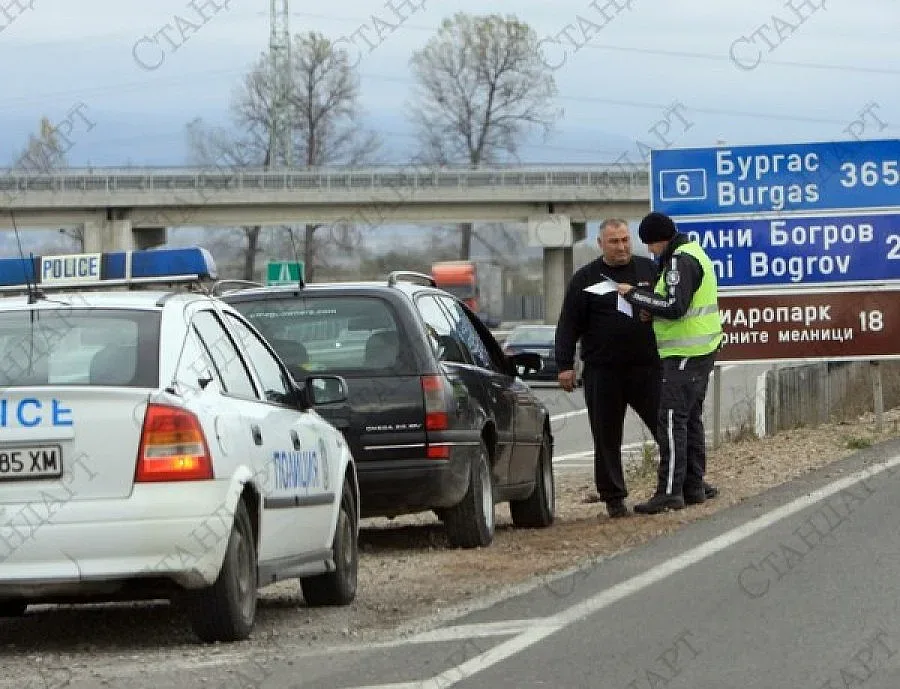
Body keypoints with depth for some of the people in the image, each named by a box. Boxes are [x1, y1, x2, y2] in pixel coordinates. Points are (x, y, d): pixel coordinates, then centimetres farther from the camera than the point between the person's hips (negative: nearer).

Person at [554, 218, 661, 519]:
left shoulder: (649, 269, 9)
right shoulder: (585, 279, 4)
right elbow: (568, 325, 2)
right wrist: (565, 365, -4)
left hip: (646, 369, 1)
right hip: (602, 373, -1)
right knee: (606, 438, 2)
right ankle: (613, 497, 10)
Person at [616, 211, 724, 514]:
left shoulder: (680, 261, -17)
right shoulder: (693, 253, 17)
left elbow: (675, 307, -24)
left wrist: (635, 294, -18)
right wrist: (647, 302, 6)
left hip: (685, 353, -11)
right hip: (700, 351, 11)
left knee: (672, 419, -12)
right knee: (691, 417, 16)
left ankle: (670, 492, -16)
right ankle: (693, 485, 21)